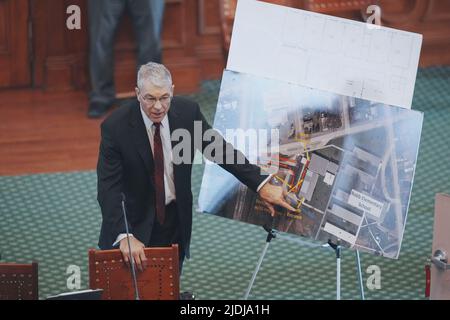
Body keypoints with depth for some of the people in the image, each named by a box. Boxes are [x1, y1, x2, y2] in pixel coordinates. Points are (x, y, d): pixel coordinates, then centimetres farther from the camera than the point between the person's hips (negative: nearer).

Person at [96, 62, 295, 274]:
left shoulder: (187, 112, -10)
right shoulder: (115, 126, -20)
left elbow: (220, 150, 0)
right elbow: (108, 189, -23)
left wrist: (262, 185, -8)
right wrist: (124, 236, -36)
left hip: (175, 222, 3)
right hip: (134, 224, -3)